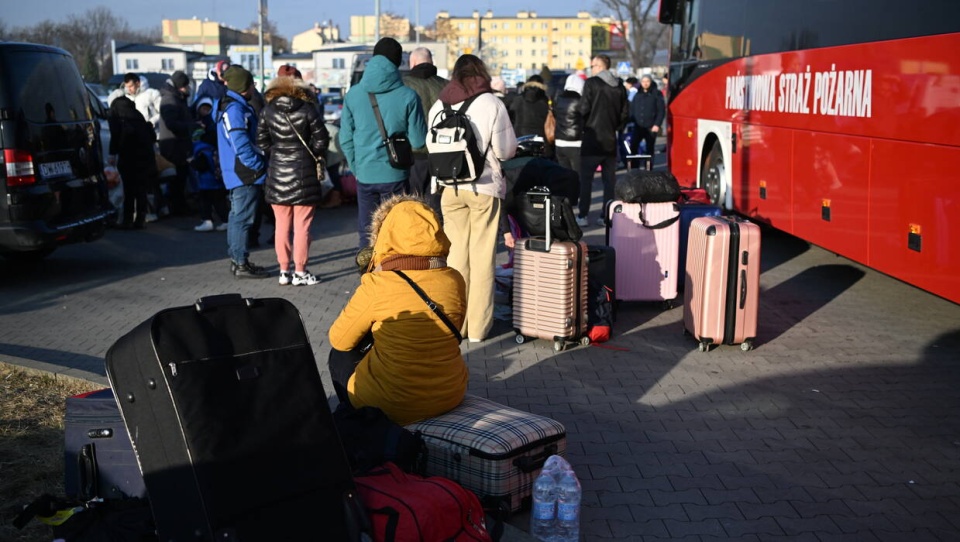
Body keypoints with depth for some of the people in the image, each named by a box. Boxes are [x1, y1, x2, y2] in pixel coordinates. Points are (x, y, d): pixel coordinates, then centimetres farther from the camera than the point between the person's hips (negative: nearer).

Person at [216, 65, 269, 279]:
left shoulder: (233, 105, 16)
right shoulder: (235, 109, -17)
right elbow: (241, 145, -23)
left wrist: (259, 164, 18)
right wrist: (260, 166, -17)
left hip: (238, 173, 11)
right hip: (245, 174, -11)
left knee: (238, 216, 15)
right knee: (242, 217, -7)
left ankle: (237, 260, 23)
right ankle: (241, 264, -3)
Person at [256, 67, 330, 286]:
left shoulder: (267, 110, 2)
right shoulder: (308, 109, -7)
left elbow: (262, 142, 3)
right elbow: (321, 140, -6)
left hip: (277, 173, 3)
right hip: (304, 174, -3)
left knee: (281, 225, 10)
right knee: (302, 226, 2)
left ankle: (284, 271, 15)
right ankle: (300, 272, 5)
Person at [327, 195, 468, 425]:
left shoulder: (376, 287, -19)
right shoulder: (454, 280, -6)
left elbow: (339, 341, -4)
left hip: (392, 407, -4)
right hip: (451, 396, 5)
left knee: (340, 356, 23)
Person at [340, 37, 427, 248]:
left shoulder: (353, 94, -1)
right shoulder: (407, 96, -10)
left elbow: (345, 139, 1)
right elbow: (418, 140, -8)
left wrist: (357, 167, 13)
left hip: (364, 175, 3)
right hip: (395, 175, -2)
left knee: (367, 234, 12)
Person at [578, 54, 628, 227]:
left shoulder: (591, 83, -10)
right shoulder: (619, 87, 6)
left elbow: (584, 109, -12)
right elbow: (624, 113, 7)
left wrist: (585, 124, 5)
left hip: (592, 138, -5)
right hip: (611, 140, 5)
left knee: (586, 178, 2)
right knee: (610, 179, 10)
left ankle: (583, 215, 1)